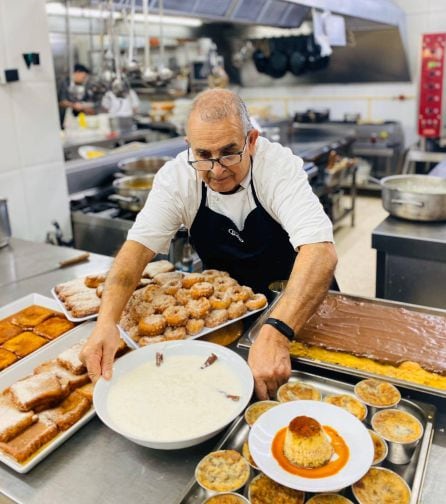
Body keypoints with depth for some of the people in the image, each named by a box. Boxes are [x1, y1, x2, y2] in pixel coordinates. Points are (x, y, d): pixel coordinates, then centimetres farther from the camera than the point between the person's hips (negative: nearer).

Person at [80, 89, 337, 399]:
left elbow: (321, 251, -38)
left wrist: (276, 333, -54)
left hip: (295, 299, -1)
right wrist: (107, 320, -39)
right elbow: (139, 246, -21)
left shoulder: (280, 166, -26)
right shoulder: (177, 176, -17)